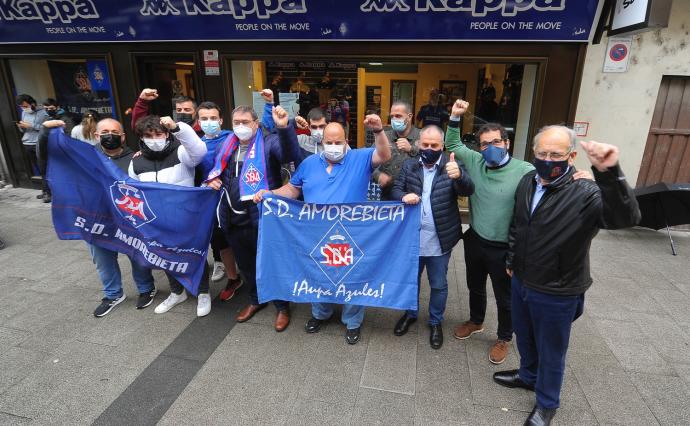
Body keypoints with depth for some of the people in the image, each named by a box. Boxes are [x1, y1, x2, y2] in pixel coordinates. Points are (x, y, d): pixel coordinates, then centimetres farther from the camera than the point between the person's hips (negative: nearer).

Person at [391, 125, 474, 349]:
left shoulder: (452, 166, -8)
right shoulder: (409, 165, 1)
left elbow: (468, 190, -21)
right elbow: (395, 189, 0)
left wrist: (458, 175, -43)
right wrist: (404, 196, -24)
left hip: (439, 241, -2)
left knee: (439, 285, 15)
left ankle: (436, 322, 37)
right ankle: (410, 314, 44)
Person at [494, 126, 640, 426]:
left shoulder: (585, 193, -24)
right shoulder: (527, 181, -3)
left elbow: (626, 217, -43)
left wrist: (609, 173, -58)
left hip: (556, 295, -5)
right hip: (521, 281, 6)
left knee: (551, 353, 17)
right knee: (524, 338, 27)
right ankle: (528, 375, 55)